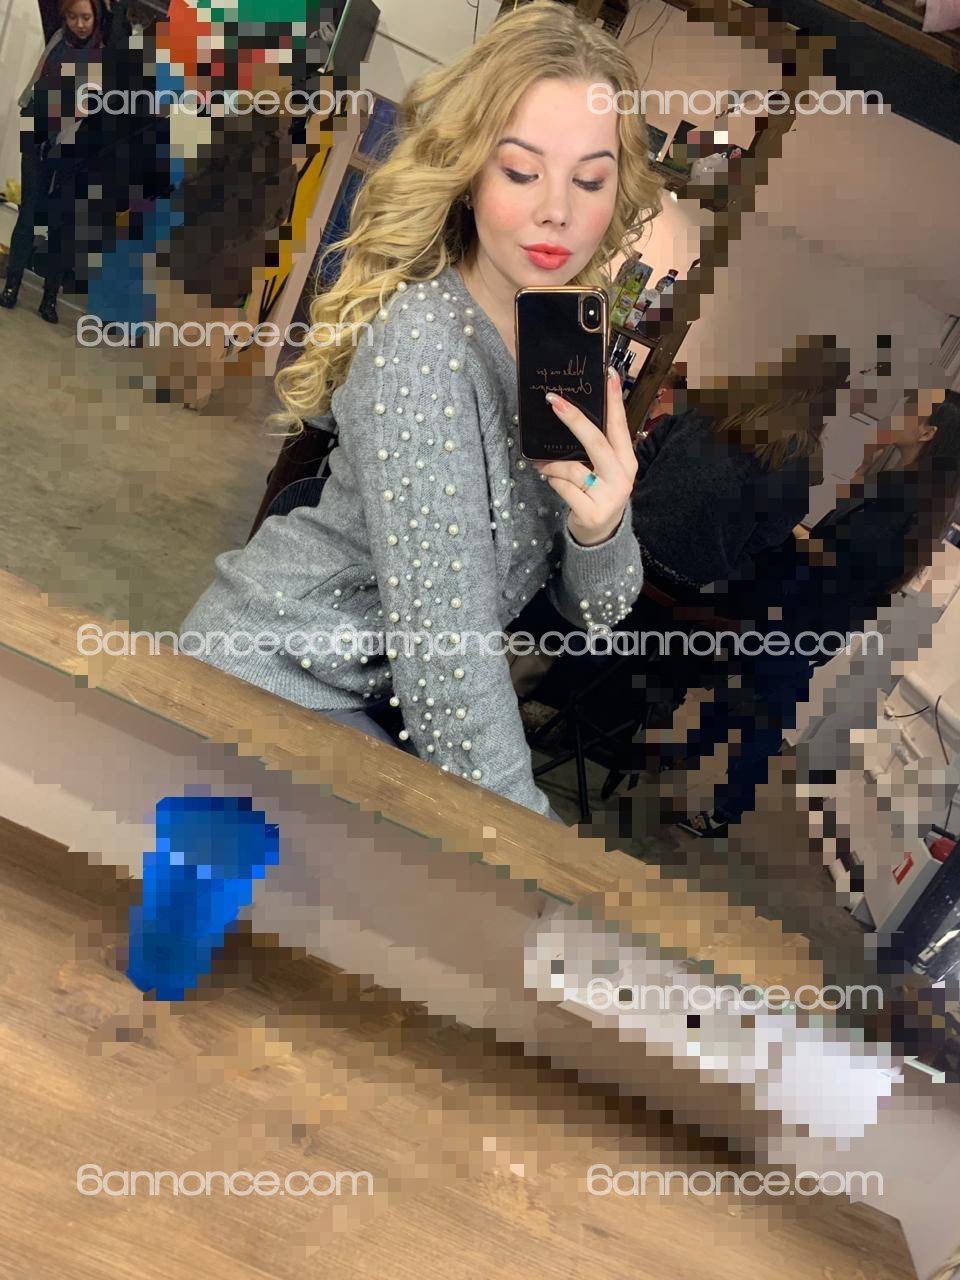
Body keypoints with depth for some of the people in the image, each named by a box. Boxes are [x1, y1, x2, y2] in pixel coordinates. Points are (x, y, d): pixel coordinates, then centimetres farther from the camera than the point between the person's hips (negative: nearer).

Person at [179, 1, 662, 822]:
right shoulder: (424, 339, -24)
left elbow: (595, 612, -1)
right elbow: (446, 644, -28)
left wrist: (602, 523, -22)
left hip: (381, 690, 7)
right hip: (275, 687, -6)